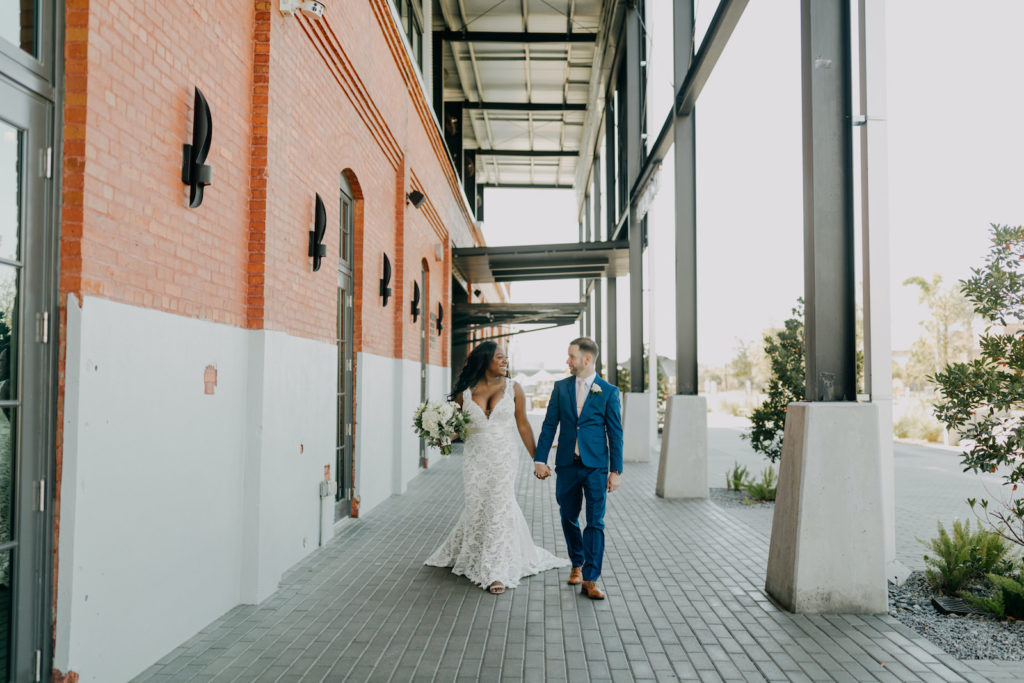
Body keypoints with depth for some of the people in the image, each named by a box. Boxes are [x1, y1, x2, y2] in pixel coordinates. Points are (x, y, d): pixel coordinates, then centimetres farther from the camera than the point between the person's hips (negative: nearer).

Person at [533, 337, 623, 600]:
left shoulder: (609, 391, -1)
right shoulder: (561, 387, 7)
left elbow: (615, 433, 0)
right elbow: (549, 425, 6)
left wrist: (616, 470, -4)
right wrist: (540, 459, 0)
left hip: (596, 466, -3)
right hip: (567, 465, 3)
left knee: (595, 522, -3)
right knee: (568, 518, 12)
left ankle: (590, 580, 2)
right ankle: (577, 563, 33)